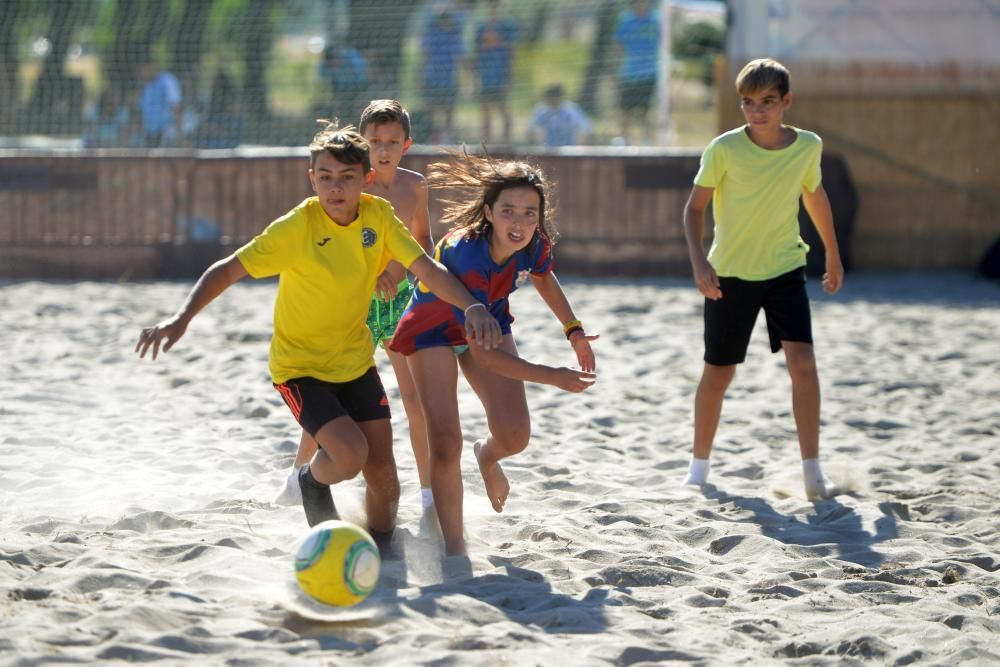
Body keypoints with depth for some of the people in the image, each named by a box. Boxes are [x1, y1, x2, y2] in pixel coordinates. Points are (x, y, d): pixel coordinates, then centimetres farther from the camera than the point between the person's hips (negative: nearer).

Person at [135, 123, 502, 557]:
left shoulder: (378, 216, -9)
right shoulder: (297, 227, -23)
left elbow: (427, 269, -11)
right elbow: (229, 269, -21)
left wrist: (471, 306, -29)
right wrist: (182, 318, -33)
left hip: (356, 361, 5)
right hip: (299, 366, -5)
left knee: (383, 475, 1)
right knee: (350, 453, -25)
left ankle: (382, 554, 28)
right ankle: (312, 483, 11)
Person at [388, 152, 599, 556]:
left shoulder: (536, 243, -22)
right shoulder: (465, 254, -40)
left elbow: (543, 278, 8)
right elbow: (482, 353, -36)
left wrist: (574, 331, 0)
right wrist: (553, 378, -35)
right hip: (433, 330, -5)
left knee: (515, 436, -6)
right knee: (445, 444, -14)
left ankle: (487, 456, 32)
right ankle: (454, 549, -1)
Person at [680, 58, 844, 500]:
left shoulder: (807, 146, -6)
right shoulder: (724, 149, -15)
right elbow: (695, 207, -9)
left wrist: (833, 255, 23)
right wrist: (698, 261, -25)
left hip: (785, 269, 1)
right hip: (730, 274, -1)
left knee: (802, 362, -15)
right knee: (718, 373, 7)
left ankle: (813, 475, -11)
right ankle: (699, 465, 28)